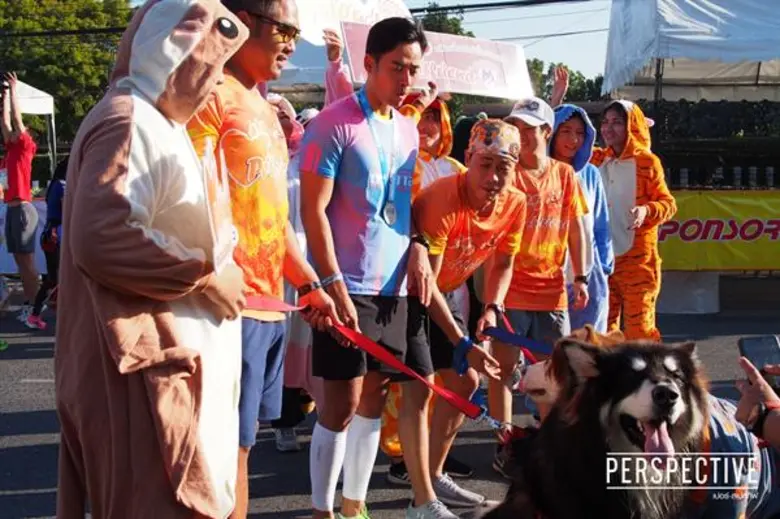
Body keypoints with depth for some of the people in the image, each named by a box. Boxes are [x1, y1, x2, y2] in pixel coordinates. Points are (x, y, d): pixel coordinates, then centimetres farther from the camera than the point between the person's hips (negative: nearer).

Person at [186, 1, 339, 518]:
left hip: (270, 302, 9)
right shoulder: (212, 93, -9)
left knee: (242, 439, 15)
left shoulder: (262, 107, 19)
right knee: (230, 446, -2)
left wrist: (309, 284, 18)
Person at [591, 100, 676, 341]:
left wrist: (646, 210, -23)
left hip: (637, 257, -5)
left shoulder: (647, 161, -4)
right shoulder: (597, 160, 9)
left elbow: (668, 203, -1)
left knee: (639, 326, -3)